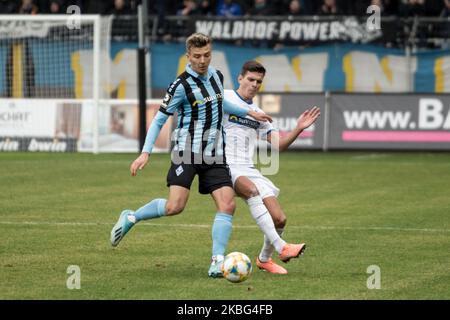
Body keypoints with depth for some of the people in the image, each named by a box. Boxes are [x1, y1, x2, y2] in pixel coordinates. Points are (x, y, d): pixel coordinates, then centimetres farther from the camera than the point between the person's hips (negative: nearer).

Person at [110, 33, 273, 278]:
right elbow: (159, 119, -7)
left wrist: (248, 112, 36)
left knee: (227, 205, -9)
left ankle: (217, 261, -6)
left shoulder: (216, 76, 9)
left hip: (214, 156, 6)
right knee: (174, 207, -17)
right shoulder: (181, 85, -11)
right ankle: (131, 218, 7)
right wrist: (146, 153, -15)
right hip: (187, 153, -6)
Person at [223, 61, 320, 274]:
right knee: (252, 189, -38)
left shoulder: (257, 113, 20)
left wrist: (298, 129, 2)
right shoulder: (224, 98, 1)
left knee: (279, 219, -6)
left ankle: (264, 259, 23)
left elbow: (278, 144, 17)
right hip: (227, 167, -7)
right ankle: (281, 248, -44)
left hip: (249, 170, 7)